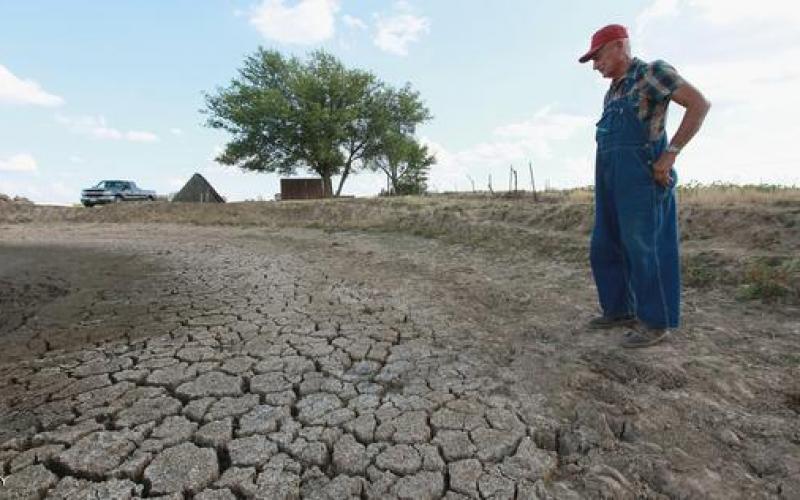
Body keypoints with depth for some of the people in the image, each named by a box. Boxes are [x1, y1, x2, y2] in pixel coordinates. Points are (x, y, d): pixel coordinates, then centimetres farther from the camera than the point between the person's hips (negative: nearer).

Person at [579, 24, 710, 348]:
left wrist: (670, 154, -16)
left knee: (643, 250, -6)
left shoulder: (652, 72, -3)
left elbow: (700, 104, -11)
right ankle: (619, 311, 19)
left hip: (641, 178, -9)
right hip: (611, 182, 9)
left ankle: (655, 322, 5)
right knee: (605, 249, 8)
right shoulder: (613, 93, 22)